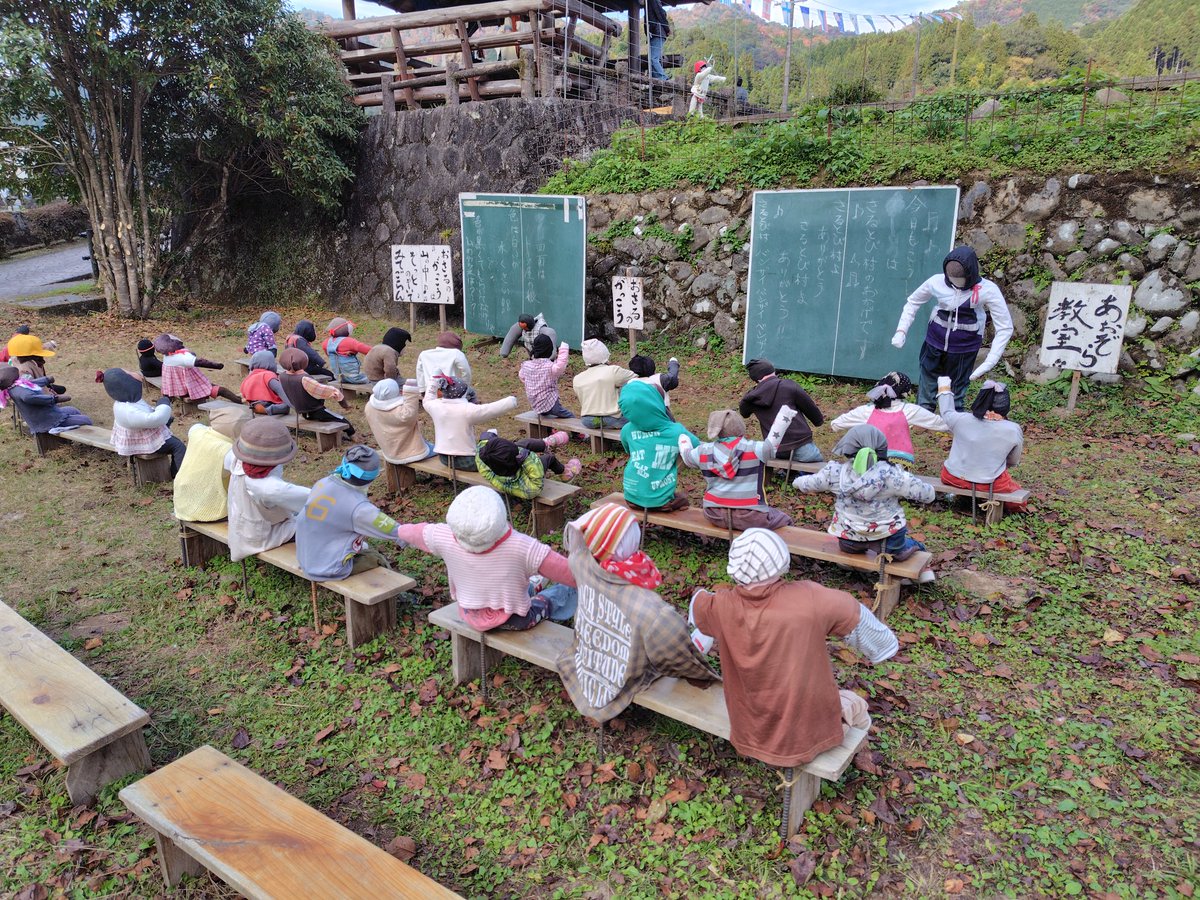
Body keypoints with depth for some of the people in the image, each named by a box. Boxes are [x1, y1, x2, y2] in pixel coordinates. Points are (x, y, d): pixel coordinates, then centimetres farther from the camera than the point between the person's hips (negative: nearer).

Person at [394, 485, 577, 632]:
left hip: (471, 618, 4)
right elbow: (569, 572, -28)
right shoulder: (522, 547, -36)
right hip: (514, 621, -4)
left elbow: (412, 532, -3)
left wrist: (402, 530, 18)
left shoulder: (444, 537, -25)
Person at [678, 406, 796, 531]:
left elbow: (686, 455, 18)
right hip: (750, 519, -4)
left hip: (715, 517, 4)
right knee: (785, 520, 17)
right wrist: (785, 415, 8)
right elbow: (773, 441, -2)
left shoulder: (703, 452, 0)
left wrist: (683, 440, 40)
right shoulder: (755, 450, -14)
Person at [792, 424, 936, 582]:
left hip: (848, 543, 2)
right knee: (915, 545, 30)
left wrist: (798, 482, 27)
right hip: (890, 543, -2)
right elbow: (928, 495, -12)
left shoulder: (835, 472, -14)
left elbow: (806, 484, 3)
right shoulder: (892, 475, -21)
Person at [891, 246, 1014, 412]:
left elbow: (1005, 327, -13)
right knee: (925, 394, 11)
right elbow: (913, 301, 8)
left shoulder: (987, 290, -17)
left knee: (956, 396, 10)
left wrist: (990, 362, -20)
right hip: (934, 344, 2)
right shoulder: (937, 282, -11)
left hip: (964, 349, -2)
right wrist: (901, 331, -3)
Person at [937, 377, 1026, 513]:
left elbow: (946, 413, 10)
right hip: (991, 485, 1)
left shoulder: (961, 420, -14)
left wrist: (944, 390, 27)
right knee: (1019, 501, 28)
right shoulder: (1014, 430, -13)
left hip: (954, 479, 0)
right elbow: (1013, 462, 3)